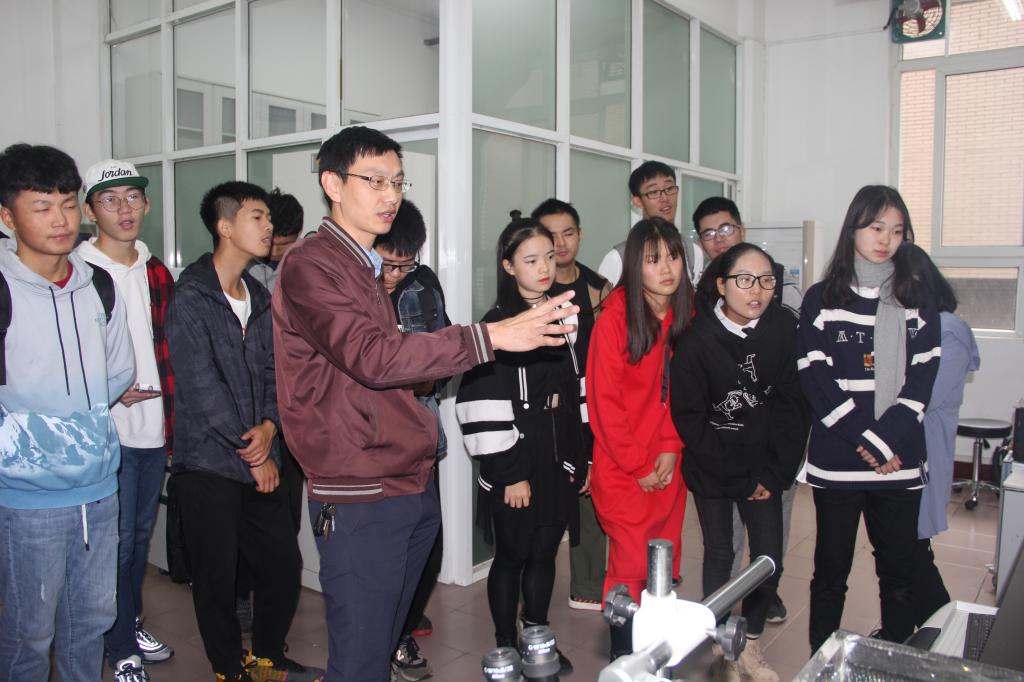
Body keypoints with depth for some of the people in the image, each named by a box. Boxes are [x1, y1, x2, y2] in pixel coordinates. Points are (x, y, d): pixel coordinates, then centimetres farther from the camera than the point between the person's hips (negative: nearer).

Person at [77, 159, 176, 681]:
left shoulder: (156, 272, 10)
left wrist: (172, 414, 10)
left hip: (154, 427, 6)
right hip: (108, 430, -6)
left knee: (142, 533, 17)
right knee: (119, 539, 4)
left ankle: (131, 624, 35)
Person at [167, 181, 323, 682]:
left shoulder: (260, 298, 11)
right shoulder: (191, 298, -11)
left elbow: (272, 371, 10)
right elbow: (201, 387, -15)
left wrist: (269, 425, -9)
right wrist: (252, 453, -11)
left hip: (260, 460, 7)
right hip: (208, 463, -6)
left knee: (284, 563, 10)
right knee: (217, 578, 5)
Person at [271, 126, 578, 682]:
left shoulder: (367, 266, 18)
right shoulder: (309, 266, -12)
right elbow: (372, 356, -26)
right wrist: (490, 336, -29)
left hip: (412, 486, 8)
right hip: (360, 499, -8)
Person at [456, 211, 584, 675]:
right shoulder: (497, 324, -12)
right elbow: (485, 406, -16)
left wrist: (579, 459, 12)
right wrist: (511, 473, -16)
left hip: (557, 460, 6)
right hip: (516, 464, -6)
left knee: (544, 554, 16)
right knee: (512, 557, 7)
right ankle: (506, 648, 24)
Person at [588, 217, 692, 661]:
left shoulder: (685, 314, 4)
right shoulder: (615, 318, -12)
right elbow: (604, 401, -12)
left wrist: (671, 450, -4)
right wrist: (638, 465, -10)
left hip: (668, 465, 5)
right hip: (622, 470, -5)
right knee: (632, 569, -3)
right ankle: (624, 660, 13)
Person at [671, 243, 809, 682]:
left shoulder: (783, 328, -9)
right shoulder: (697, 339, -14)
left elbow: (793, 403, -5)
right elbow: (689, 419, -12)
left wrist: (775, 473, -9)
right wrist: (739, 480, -11)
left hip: (764, 467, 2)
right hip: (712, 468, -2)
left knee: (770, 558, 4)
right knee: (720, 556, 9)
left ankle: (751, 642, 27)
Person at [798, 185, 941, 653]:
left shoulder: (918, 300, 8)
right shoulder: (821, 299, 2)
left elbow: (921, 380, 1)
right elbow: (815, 381, -4)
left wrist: (885, 439, -12)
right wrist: (865, 443, -11)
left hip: (900, 461, 2)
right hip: (836, 460, -1)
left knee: (898, 570, 9)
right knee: (831, 570, 7)